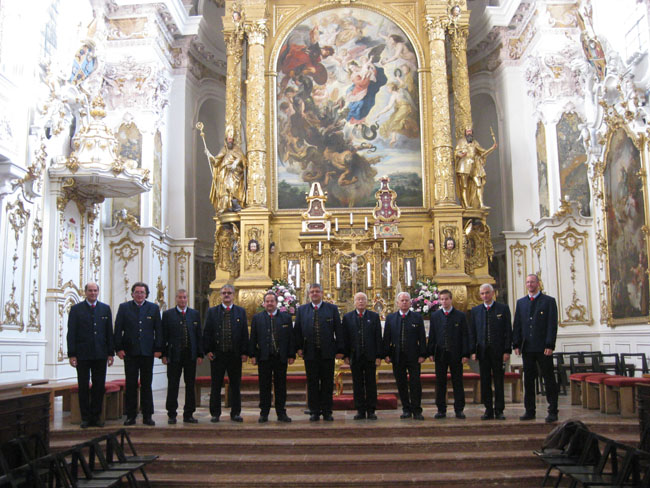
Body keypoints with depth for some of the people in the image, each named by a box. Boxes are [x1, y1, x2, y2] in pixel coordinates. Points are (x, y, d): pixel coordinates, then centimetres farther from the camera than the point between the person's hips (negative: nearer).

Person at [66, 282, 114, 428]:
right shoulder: (76, 309, 3)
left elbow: (109, 332, 9)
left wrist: (110, 353, 3)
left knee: (99, 386, 4)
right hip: (82, 355, -2)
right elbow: (71, 333, -1)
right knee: (83, 387, 3)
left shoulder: (105, 309, 9)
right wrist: (71, 354, -7)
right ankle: (85, 418, 11)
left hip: (100, 355, 2)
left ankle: (96, 416, 13)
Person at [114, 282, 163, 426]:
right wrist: (119, 348, -5)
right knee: (131, 385, 3)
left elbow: (158, 330, 6)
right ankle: (130, 416, 10)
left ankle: (147, 416, 11)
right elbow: (118, 329, 3)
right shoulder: (124, 307, 6)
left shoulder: (154, 308, 7)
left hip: (147, 352, 1)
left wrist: (158, 349, -1)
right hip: (130, 352, 0)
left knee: (146, 385, 5)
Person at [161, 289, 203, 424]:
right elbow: (164, 336, 1)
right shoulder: (168, 314, 4)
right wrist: (163, 354, -6)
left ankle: (188, 414, 14)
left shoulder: (195, 314, 10)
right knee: (173, 386, 3)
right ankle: (171, 415, 11)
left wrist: (200, 355, 2)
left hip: (191, 355, 2)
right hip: (174, 355, -2)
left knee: (190, 385, 6)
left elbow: (199, 335, 8)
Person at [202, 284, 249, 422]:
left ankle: (235, 413, 14)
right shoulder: (212, 311, 6)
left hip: (235, 354, 1)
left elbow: (245, 333, 5)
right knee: (215, 386, 5)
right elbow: (207, 332, 4)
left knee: (235, 385, 6)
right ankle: (215, 414, 13)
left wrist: (244, 352, -2)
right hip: (217, 354, 0)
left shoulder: (241, 312, 7)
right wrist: (207, 350, -5)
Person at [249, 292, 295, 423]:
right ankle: (264, 413, 12)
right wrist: (253, 355, -3)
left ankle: (281, 413, 14)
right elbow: (253, 338, 5)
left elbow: (291, 337, 5)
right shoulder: (257, 318, 7)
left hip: (281, 358, 0)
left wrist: (291, 355, -1)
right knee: (264, 387, 4)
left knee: (281, 386, 5)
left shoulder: (286, 317, 7)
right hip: (264, 358, 0)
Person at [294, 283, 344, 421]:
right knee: (312, 383, 4)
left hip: (327, 352, -1)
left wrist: (340, 350, -2)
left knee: (327, 383, 4)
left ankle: (327, 412, 12)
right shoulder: (301, 310, 9)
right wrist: (299, 347, 0)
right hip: (310, 352, 1)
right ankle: (314, 411, 12)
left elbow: (338, 330, 3)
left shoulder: (332, 309, 5)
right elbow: (297, 330, 9)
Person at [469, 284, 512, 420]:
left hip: (498, 351, -2)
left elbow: (508, 331, 0)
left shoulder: (503, 308, 3)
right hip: (482, 351, 2)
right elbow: (472, 332, 9)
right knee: (485, 382, 4)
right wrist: (473, 351, 1)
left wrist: (507, 351, -7)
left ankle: (499, 410, 8)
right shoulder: (475, 311, 10)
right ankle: (488, 410, 11)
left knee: (498, 381, 2)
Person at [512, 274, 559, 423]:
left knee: (549, 380, 0)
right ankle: (529, 411, 12)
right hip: (527, 349, 4)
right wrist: (516, 345, 3)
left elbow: (552, 325, -4)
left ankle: (553, 412, 5)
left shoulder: (549, 301, 2)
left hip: (543, 348, -4)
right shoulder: (521, 303, 14)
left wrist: (549, 346, -12)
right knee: (528, 380, 6)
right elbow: (517, 325, 12)